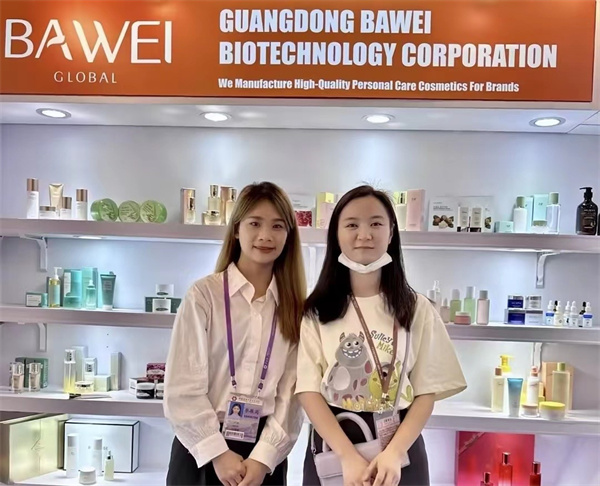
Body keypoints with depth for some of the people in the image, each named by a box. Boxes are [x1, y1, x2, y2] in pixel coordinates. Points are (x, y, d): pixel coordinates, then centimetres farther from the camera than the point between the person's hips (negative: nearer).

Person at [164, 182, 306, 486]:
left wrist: (263, 457, -9)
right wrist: (217, 452, -12)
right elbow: (182, 389, -9)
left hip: (265, 454, 2)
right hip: (202, 450, -2)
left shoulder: (295, 305, 2)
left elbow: (292, 391, -1)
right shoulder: (204, 295, -7)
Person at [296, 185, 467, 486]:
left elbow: (426, 393, -2)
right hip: (332, 451, 0)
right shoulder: (316, 311, -2)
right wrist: (349, 457, -19)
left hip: (400, 452, 1)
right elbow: (309, 391, -8)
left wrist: (394, 453, -17)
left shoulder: (417, 309, 0)